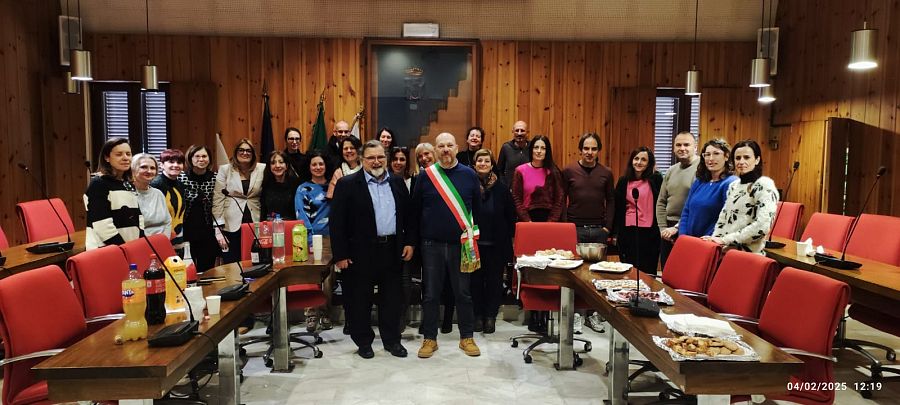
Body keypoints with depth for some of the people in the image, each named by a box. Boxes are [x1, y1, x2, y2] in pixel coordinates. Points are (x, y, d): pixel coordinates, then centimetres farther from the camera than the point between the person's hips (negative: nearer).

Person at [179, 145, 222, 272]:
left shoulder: (215, 178, 0)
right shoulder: (181, 178, -3)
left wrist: (218, 230, -10)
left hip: (208, 233, 1)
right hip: (187, 232, -1)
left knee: (207, 271, 8)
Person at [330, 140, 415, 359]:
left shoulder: (397, 183, 9)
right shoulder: (347, 184, -4)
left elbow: (408, 215, 13)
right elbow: (337, 222, -7)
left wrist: (409, 242, 5)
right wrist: (340, 255, -11)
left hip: (393, 249, 4)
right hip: (361, 251, -3)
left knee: (392, 297, 11)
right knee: (361, 299, 7)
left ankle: (392, 340, 25)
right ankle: (363, 341, 23)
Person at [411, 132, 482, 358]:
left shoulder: (469, 175, 1)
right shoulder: (425, 176, 0)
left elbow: (477, 209, 6)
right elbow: (415, 210, 4)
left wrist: (475, 236, 5)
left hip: (461, 244, 0)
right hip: (432, 245, 0)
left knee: (463, 293, 9)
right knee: (431, 294, 7)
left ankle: (466, 337, 22)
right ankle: (430, 338, 20)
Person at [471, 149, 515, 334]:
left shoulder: (501, 187, 0)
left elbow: (511, 215, 4)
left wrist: (508, 238, 1)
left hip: (496, 244, 0)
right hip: (474, 242, 0)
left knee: (494, 280, 7)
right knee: (475, 280, 8)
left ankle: (490, 316, 18)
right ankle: (478, 315, 19)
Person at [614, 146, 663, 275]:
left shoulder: (656, 179, -1)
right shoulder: (623, 181, 7)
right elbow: (617, 209, 11)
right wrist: (615, 233, 10)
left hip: (649, 232, -2)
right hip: (627, 232, 3)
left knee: (647, 272, 2)